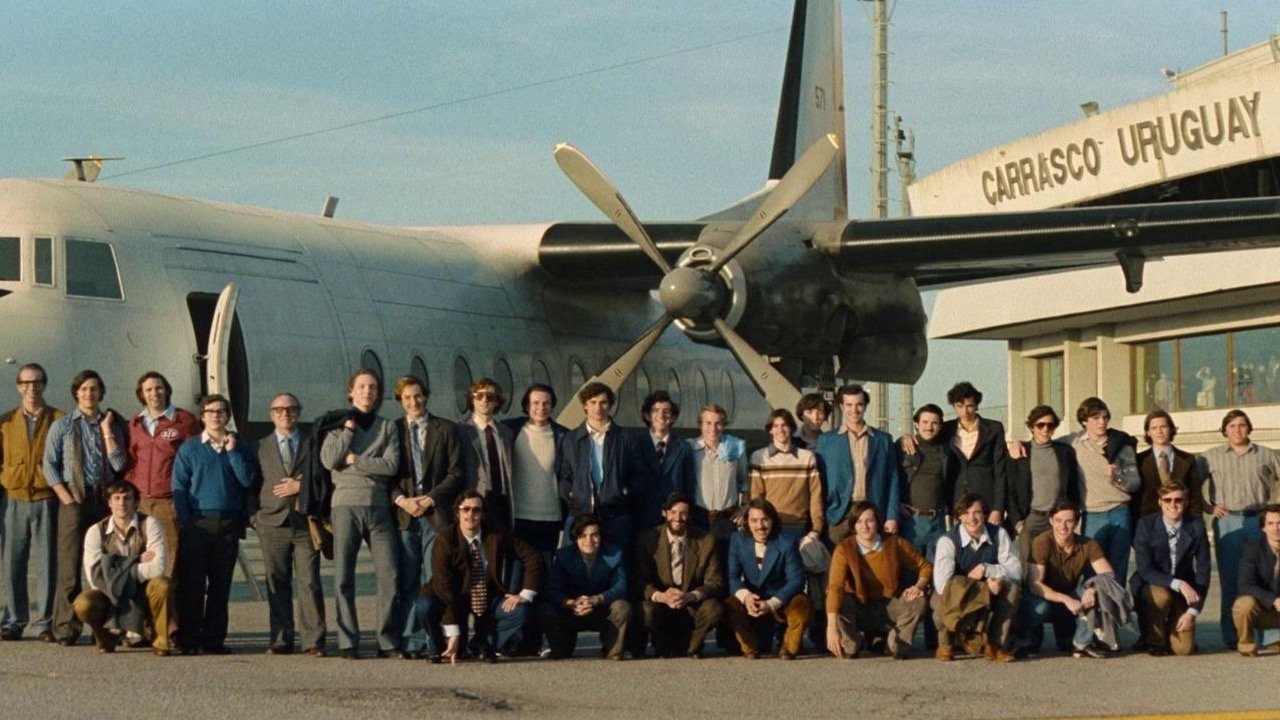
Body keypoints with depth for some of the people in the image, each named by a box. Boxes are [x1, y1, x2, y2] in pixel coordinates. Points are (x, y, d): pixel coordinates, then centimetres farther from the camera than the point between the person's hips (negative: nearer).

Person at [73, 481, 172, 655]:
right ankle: (107, 638, 5)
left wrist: (119, 572, -17)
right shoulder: (96, 531, -6)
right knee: (83, 604, -30)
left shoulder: (149, 525, -10)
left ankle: (161, 641, -11)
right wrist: (138, 563, -14)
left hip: (144, 597, -1)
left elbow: (158, 568, -21)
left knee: (162, 585, -34)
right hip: (110, 595, 1)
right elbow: (94, 577, -15)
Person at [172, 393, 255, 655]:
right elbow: (179, 488, 3)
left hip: (229, 525, 2)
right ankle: (188, 639, -2)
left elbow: (248, 480, 0)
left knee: (221, 584, 4)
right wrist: (185, 523, -6)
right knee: (192, 584, -5)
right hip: (197, 523, -2)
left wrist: (232, 451, -5)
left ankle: (214, 638, 9)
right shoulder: (189, 449, 7)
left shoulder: (239, 447, 13)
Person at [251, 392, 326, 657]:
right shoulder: (260, 447, 14)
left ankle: (313, 641, -5)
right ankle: (281, 640, 5)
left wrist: (301, 486, -8)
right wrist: (255, 515, 0)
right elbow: (252, 485, 12)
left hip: (305, 524, -1)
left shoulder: (312, 445, 11)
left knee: (309, 583, -5)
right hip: (273, 523, 1)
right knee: (277, 584, 2)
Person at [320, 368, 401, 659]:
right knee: (343, 577, -2)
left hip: (378, 507, 1)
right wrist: (349, 427, -3)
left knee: (389, 575, -5)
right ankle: (348, 642, 1)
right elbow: (328, 460, -6)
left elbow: (391, 465, -2)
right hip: (346, 505, -1)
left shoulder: (387, 427, 12)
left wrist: (354, 460, -4)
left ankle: (389, 642, 0)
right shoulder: (338, 426, 11)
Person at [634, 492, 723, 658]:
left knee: (712, 609, -31)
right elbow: (640, 580, -8)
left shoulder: (706, 541, -2)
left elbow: (715, 582, -6)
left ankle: (690, 649, 0)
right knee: (647, 610, -34)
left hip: (692, 606, 1)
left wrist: (690, 596, -27)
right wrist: (661, 596, -30)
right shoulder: (648, 539, -3)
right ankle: (665, 650, -1)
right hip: (661, 603, -1)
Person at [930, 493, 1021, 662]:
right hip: (956, 598, -2)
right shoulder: (948, 541, -19)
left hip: (989, 597, 3)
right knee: (942, 600, -37)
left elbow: (1016, 570, -13)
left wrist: (987, 569, -32)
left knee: (1012, 587, -26)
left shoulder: (998, 535, -8)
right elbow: (942, 584, -32)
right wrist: (986, 585, -34)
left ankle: (996, 644, -15)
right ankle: (946, 642, -1)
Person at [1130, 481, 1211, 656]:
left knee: (1184, 649, -12)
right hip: (1150, 587, -2)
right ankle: (1154, 640, -8)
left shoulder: (1196, 526, -10)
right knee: (1161, 595, -38)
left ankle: (1171, 629, 26)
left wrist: (1193, 611, -14)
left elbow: (1203, 572, -7)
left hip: (1183, 592, 2)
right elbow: (1145, 569, -19)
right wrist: (1177, 584, -33)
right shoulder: (1146, 524, -15)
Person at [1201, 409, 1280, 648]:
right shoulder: (1211, 457, 11)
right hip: (1227, 522, 0)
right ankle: (1232, 636, 0)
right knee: (1230, 581, -2)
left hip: (1258, 520, 0)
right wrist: (1208, 507, 2)